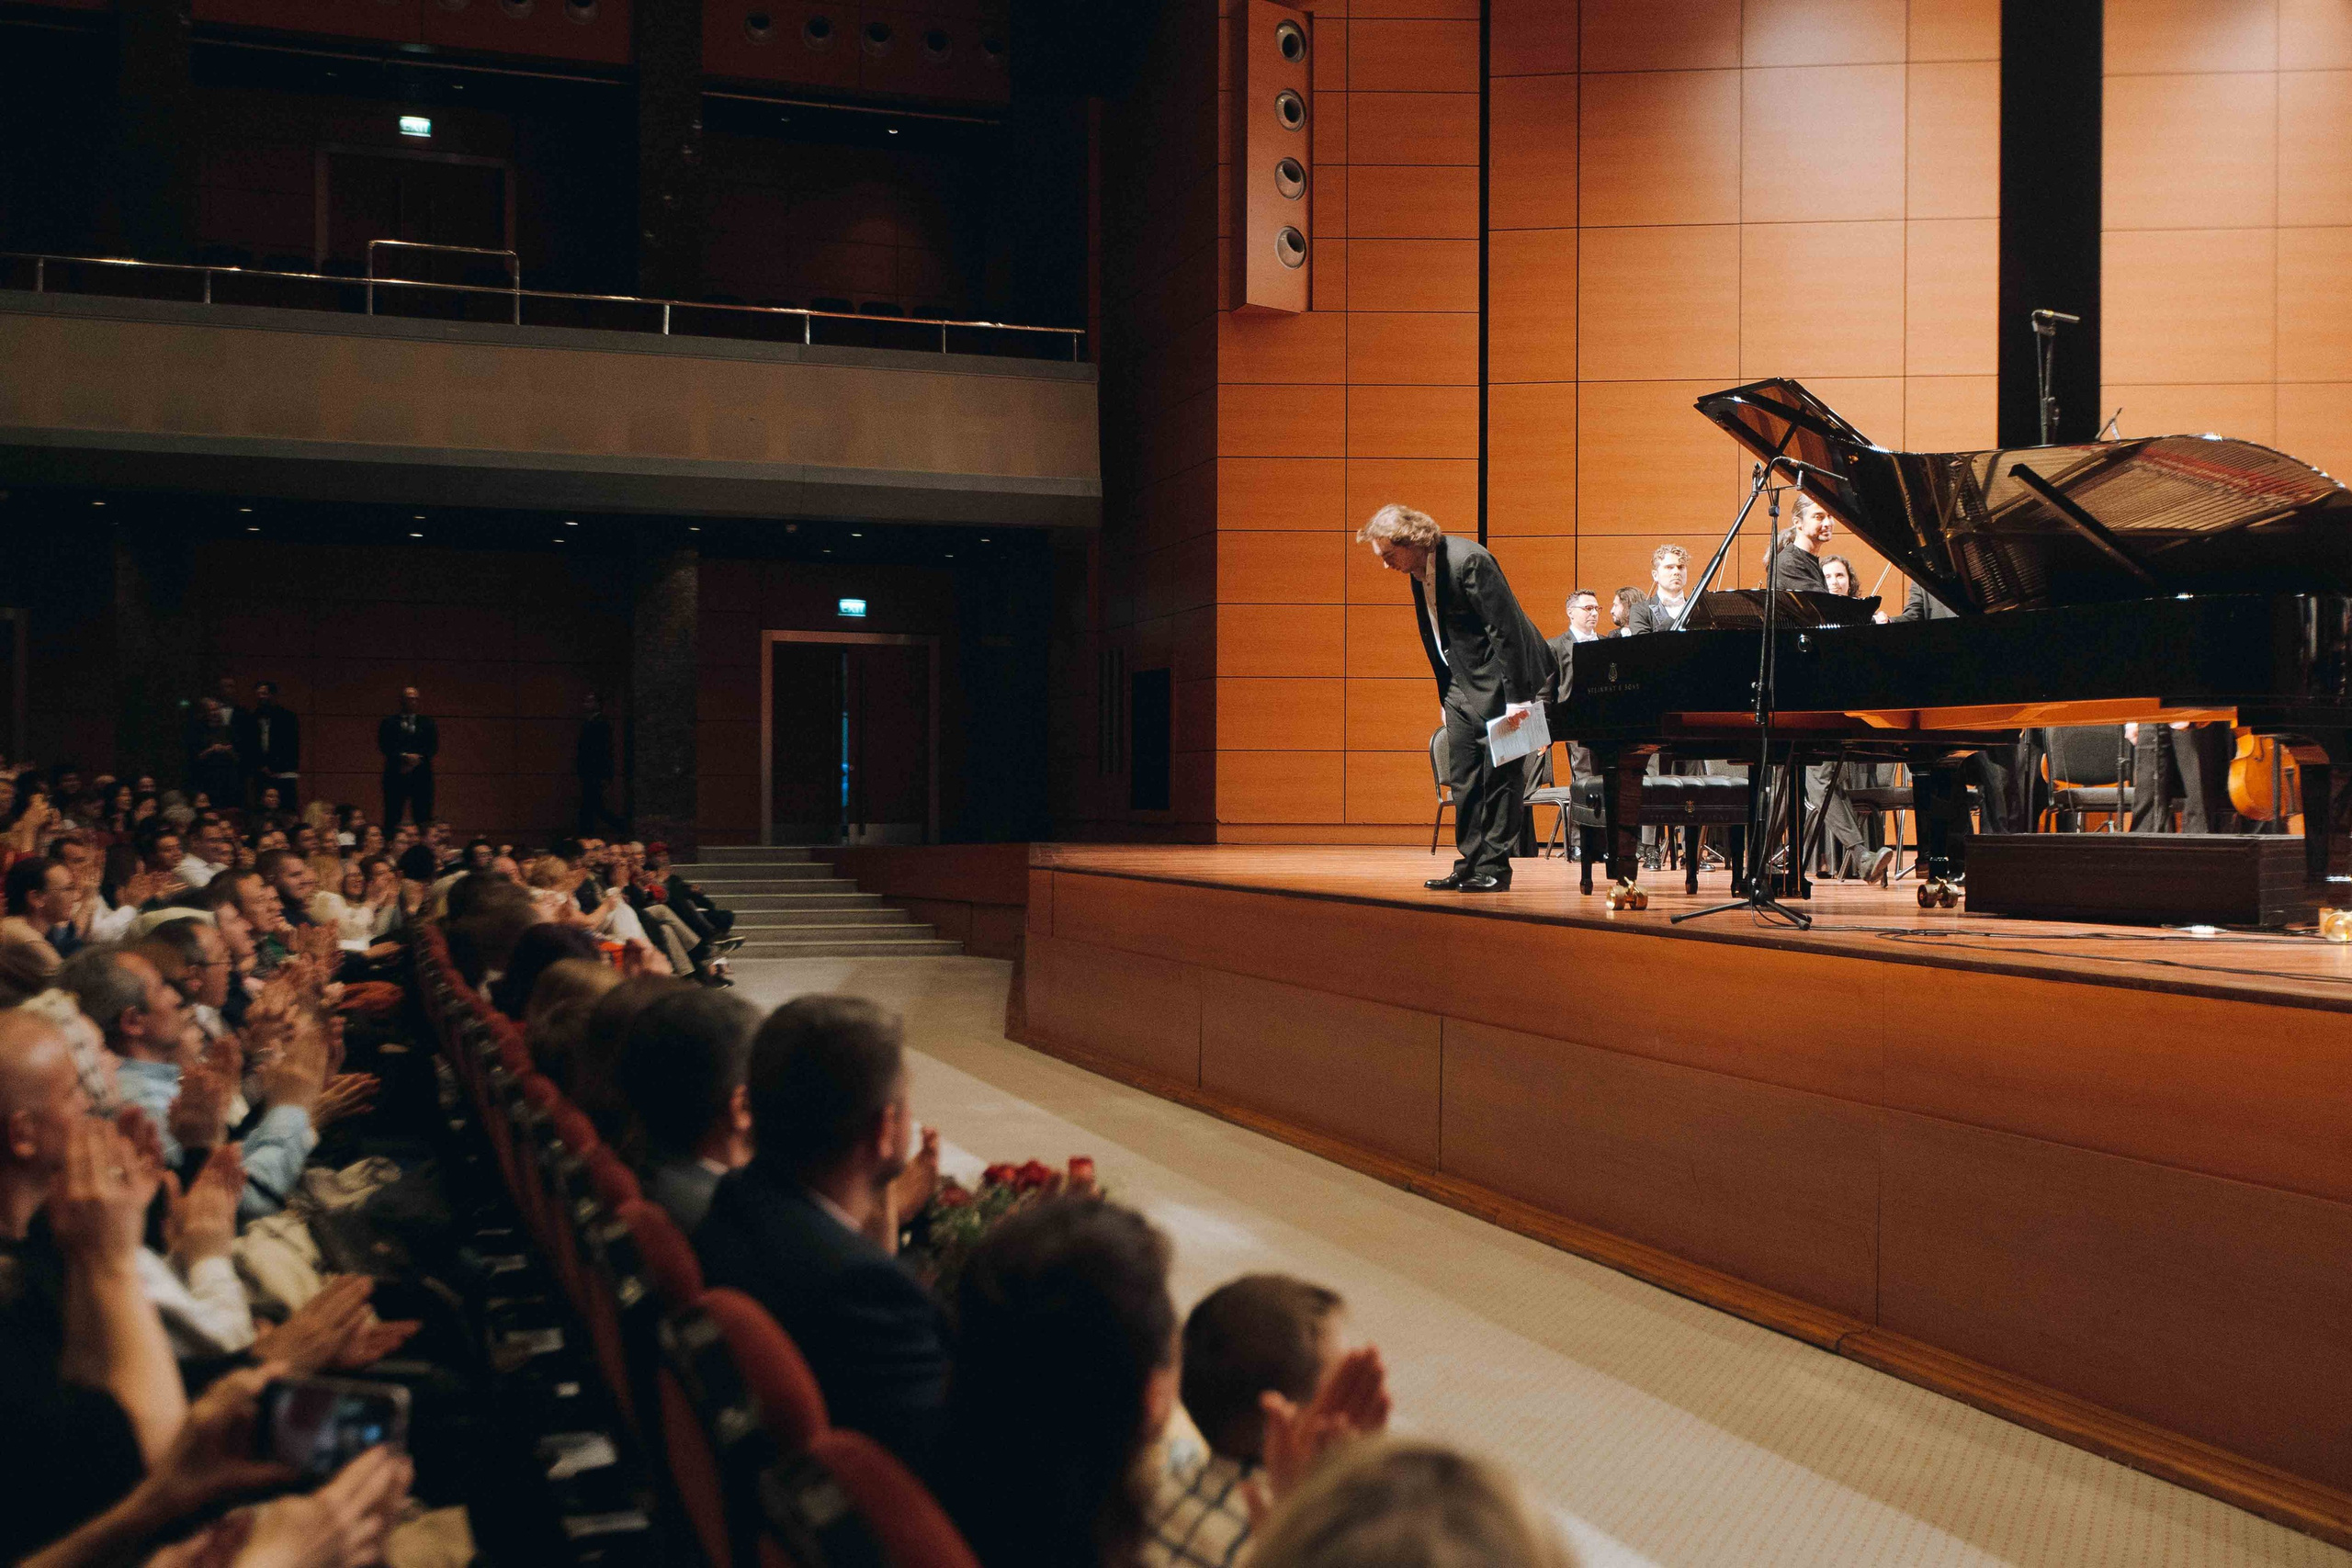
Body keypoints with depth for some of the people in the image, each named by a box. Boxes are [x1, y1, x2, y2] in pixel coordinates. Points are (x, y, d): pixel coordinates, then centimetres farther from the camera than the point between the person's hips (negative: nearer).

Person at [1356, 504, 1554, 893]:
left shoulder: (1468, 561, -22)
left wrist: (1516, 697, -24)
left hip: (1501, 680, -9)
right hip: (1463, 685, 9)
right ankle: (1469, 865, 13)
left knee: (1500, 775, -3)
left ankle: (1494, 867, 2)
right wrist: (1446, 698, 15)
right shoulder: (1418, 573, 6)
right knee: (1463, 777, 7)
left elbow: (1505, 629, -23)